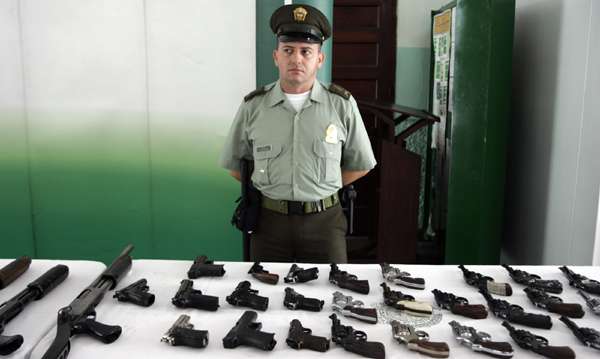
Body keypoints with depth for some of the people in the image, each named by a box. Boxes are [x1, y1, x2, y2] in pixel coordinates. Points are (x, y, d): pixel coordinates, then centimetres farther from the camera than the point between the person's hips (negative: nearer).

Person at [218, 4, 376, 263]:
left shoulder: (342, 105, -1)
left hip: (323, 220, 0)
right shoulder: (253, 106, 0)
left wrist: (320, 189, 6)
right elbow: (235, 164, 11)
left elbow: (360, 165, 9)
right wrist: (273, 191, 5)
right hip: (269, 220, 1)